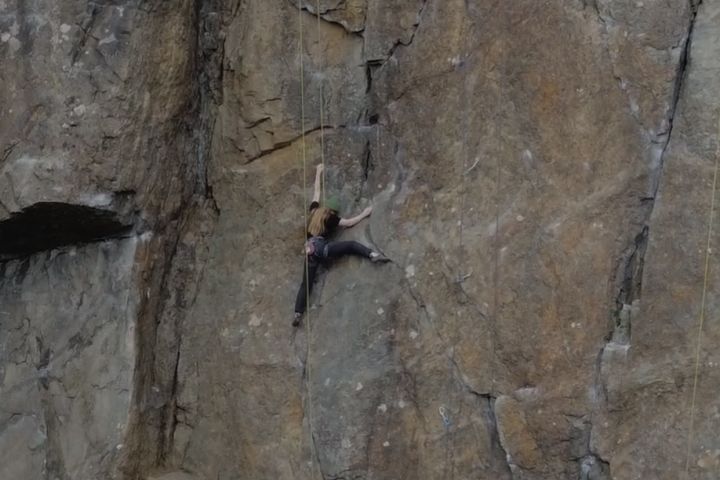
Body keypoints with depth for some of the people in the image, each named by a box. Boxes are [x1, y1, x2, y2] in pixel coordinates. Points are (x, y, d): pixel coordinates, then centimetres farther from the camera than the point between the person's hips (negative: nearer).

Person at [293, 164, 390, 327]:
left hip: (310, 251, 5)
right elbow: (349, 223, 11)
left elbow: (317, 191, 29)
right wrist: (364, 214, 23)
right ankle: (373, 255, -29)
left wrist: (318, 174, 41)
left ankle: (297, 314, -1)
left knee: (306, 284, 5)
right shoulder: (330, 218, 4)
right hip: (321, 249, -5)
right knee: (351, 245, -4)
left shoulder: (314, 210, 16)